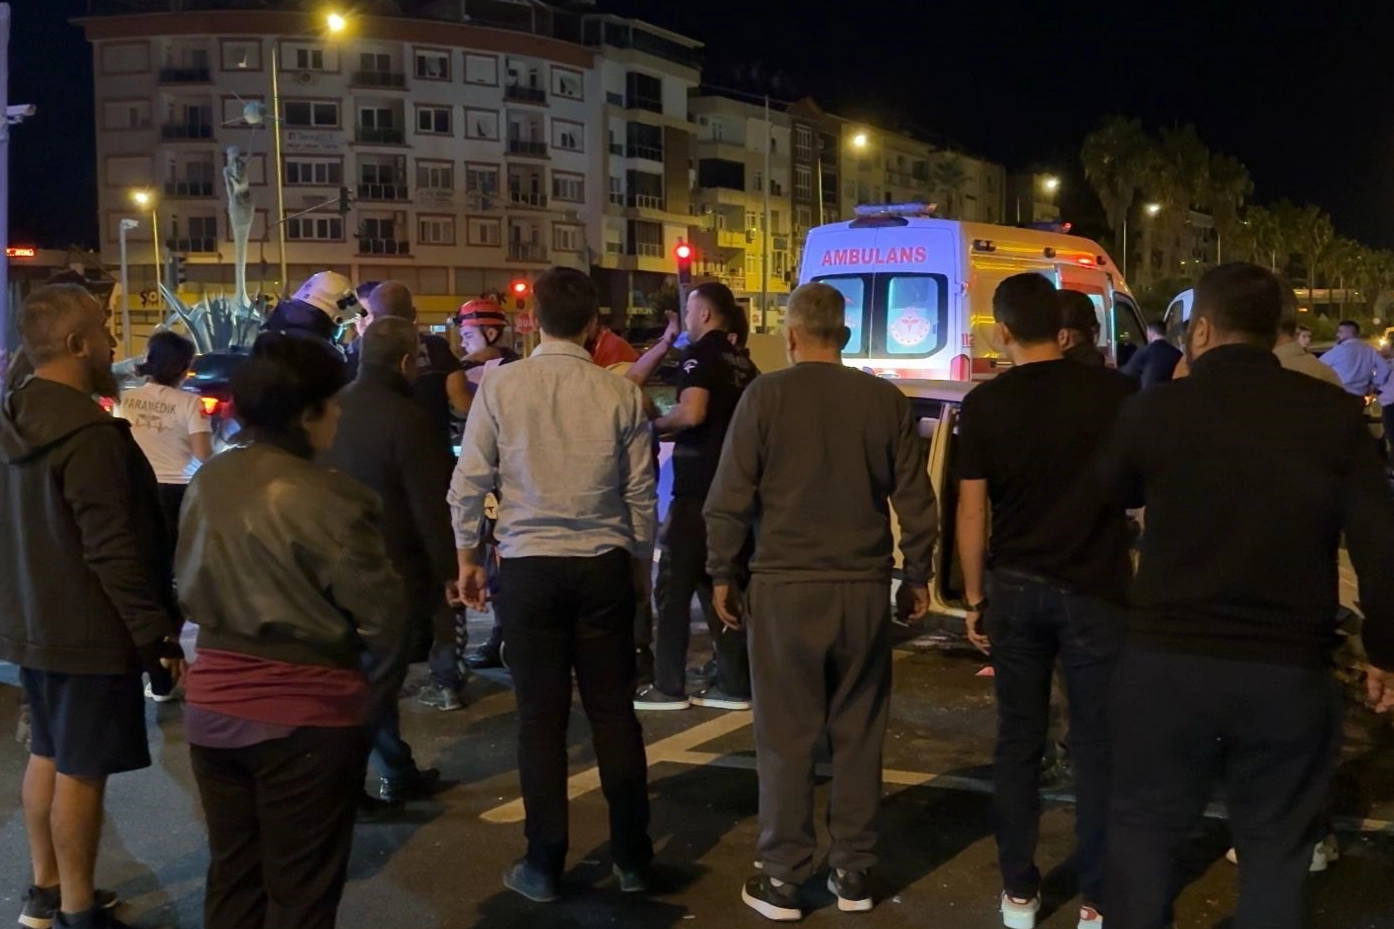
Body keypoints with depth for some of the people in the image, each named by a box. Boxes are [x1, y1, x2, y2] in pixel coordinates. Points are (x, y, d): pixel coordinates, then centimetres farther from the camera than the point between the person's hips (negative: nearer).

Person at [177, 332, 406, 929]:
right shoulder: (326, 498, -20)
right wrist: (366, 686, 3)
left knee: (232, 877, 21)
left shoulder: (207, 483, 1)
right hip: (305, 715, -6)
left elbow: (190, 590, 11)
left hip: (213, 704, 6)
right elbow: (383, 614, -16)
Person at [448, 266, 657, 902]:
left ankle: (544, 866, 18)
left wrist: (467, 556, 12)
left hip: (529, 565, -1)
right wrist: (640, 562, 16)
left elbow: (469, 480, -1)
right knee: (614, 712, 10)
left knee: (541, 716, 7)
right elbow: (641, 492, 2)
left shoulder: (500, 385, -4)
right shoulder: (621, 394, -2)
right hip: (604, 565, 1)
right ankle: (631, 858, 21)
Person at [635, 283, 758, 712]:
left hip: (699, 489, -8)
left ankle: (668, 686, 5)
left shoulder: (700, 355, -10)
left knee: (675, 586, 1)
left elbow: (691, 414, -25)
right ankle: (734, 684, 14)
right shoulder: (743, 364, 15)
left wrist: (657, 424, -7)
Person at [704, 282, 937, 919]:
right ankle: (853, 872, 20)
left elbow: (730, 497, -6)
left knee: (786, 735, 6)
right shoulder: (886, 400, 1)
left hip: (785, 586, -2)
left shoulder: (766, 394, -5)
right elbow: (915, 501, 4)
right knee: (858, 733, 12)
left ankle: (782, 878, 13)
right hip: (865, 586, 3)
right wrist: (918, 576, 14)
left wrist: (722, 574, 4)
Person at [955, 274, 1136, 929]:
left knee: (1017, 742, 11)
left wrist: (974, 596, 7)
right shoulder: (1116, 392, -6)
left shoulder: (985, 403, -4)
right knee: (1096, 748, 7)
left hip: (1014, 589, 1)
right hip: (1094, 588, -1)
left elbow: (972, 511, -2)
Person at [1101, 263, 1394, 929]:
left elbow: (1113, 497, 14)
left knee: (1145, 828, 15)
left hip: (1167, 659, -1)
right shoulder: (1332, 413, -4)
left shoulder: (1155, 409, -5)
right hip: (1291, 669, 1)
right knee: (1276, 845, 16)